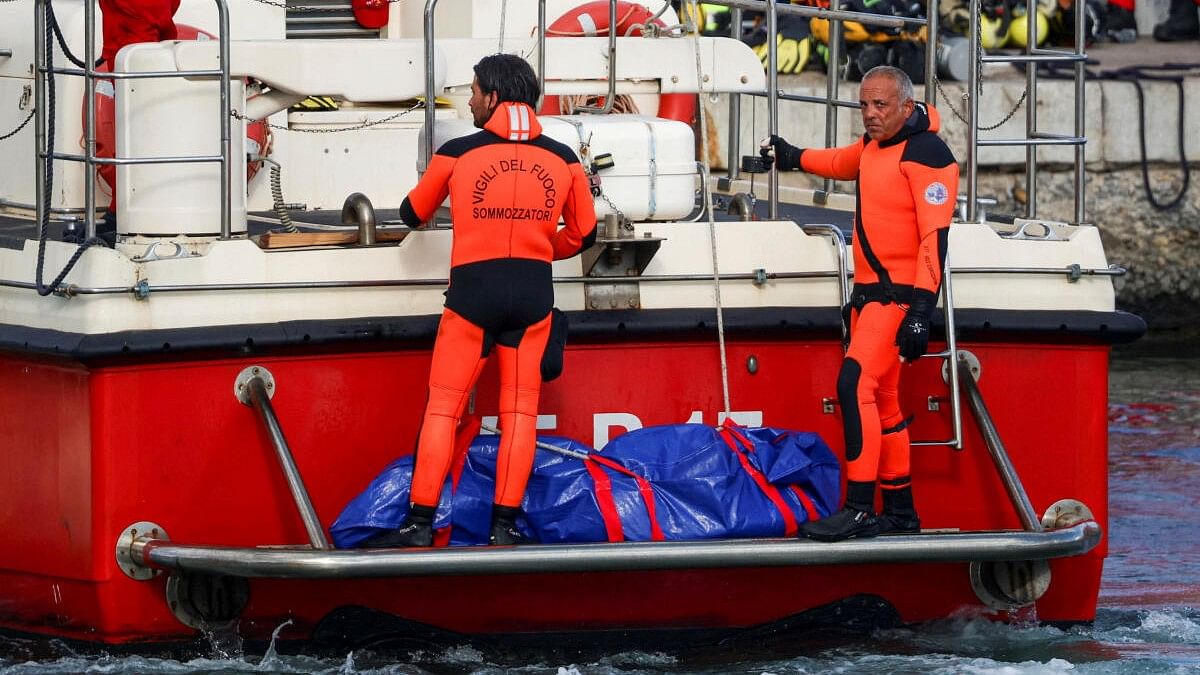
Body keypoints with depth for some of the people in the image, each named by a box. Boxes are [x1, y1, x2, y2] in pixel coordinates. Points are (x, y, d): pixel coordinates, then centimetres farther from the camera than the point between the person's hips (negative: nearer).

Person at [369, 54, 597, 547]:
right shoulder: (562, 159, 3)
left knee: (443, 407, 4)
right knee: (519, 410, 6)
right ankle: (504, 526, 3)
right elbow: (583, 234, 12)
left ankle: (421, 524, 0)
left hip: (473, 290, -2)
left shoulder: (458, 154, -3)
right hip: (533, 294, 2)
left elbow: (413, 214, 12)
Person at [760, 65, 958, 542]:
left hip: (899, 296, -10)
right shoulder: (874, 144, 12)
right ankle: (900, 512, 20)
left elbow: (935, 239, -22)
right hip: (870, 290, 10)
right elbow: (844, 163, 39)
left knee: (856, 385, -21)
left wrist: (920, 310, -27)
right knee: (880, 400, 13)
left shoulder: (925, 154, -17)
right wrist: (794, 158, 46)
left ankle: (859, 510, -23)